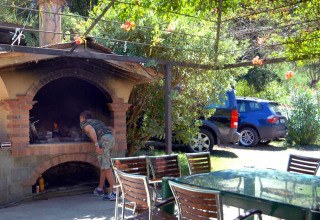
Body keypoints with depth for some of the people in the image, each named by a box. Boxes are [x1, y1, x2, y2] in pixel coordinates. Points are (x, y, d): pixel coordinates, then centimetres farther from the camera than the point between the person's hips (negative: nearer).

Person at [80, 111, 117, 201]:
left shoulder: (83, 123, 14)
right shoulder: (97, 121, 36)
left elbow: (91, 129, -9)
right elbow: (111, 129, 34)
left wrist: (96, 145, -16)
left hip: (103, 140, -8)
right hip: (111, 139, 8)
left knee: (106, 168, -10)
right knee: (103, 166, 20)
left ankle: (114, 192, -15)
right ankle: (100, 189, 30)